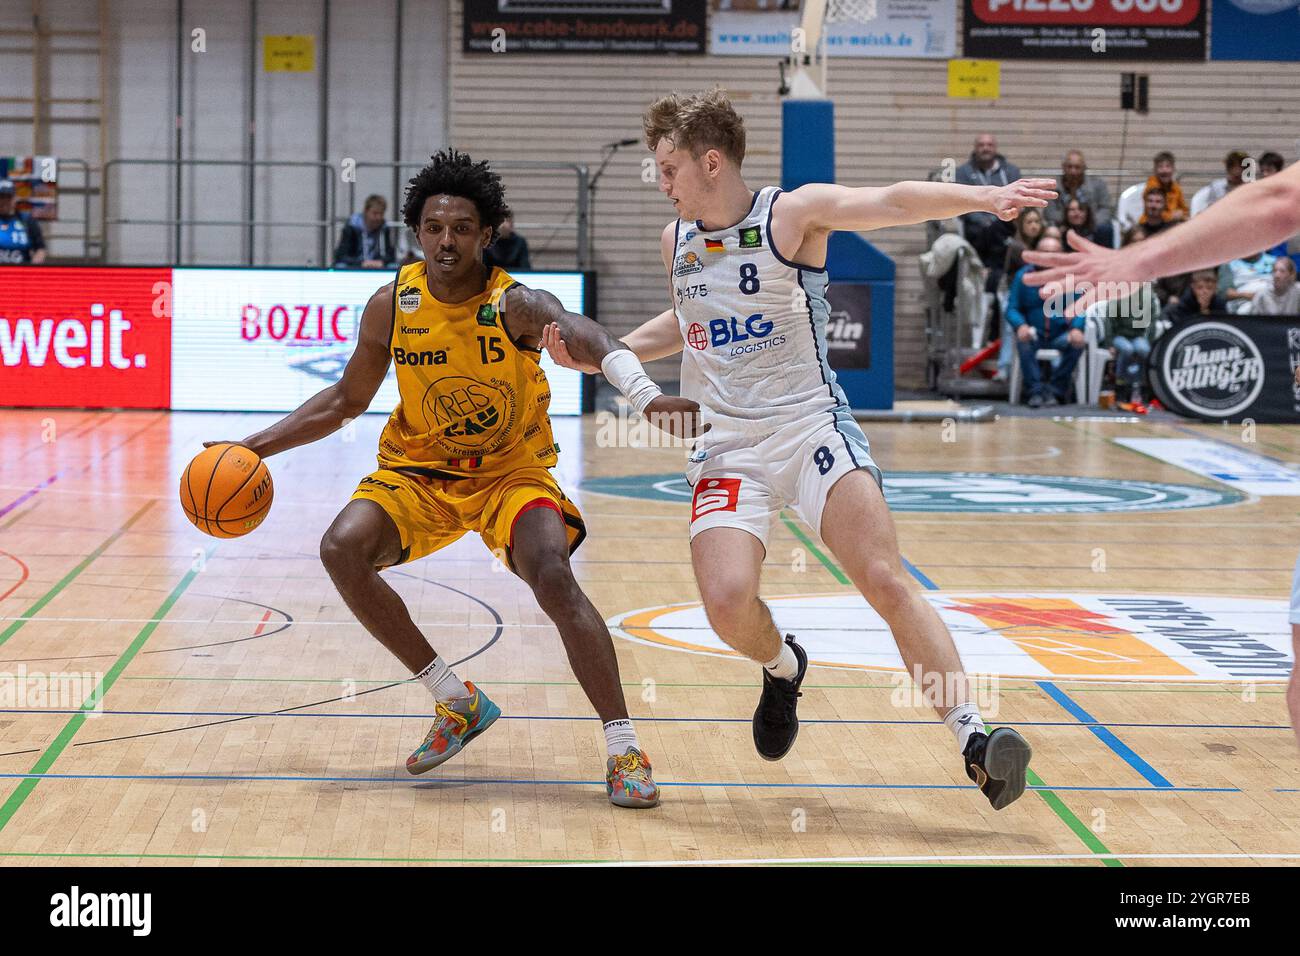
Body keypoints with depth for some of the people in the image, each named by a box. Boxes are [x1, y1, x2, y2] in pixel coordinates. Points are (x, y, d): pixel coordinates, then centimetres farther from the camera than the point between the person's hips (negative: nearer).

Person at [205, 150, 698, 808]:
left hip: (511, 472, -3)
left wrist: (644, 396, -66)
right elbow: (347, 400, 7)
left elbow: (585, 338, -45)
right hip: (419, 468, 4)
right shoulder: (392, 305, -9)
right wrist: (257, 446, 0)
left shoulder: (515, 305, -22)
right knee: (343, 548, -22)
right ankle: (457, 703, -6)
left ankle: (623, 750, -17)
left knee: (553, 578, -29)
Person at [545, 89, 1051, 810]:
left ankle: (973, 737, -17)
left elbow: (893, 202, -22)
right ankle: (782, 669, 16)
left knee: (885, 579, -20)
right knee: (727, 602, -19)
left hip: (812, 426, -4)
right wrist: (599, 355, 20)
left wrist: (985, 198, -38)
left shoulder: (794, 212, -6)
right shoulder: (676, 240, 11)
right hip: (727, 447, 4)